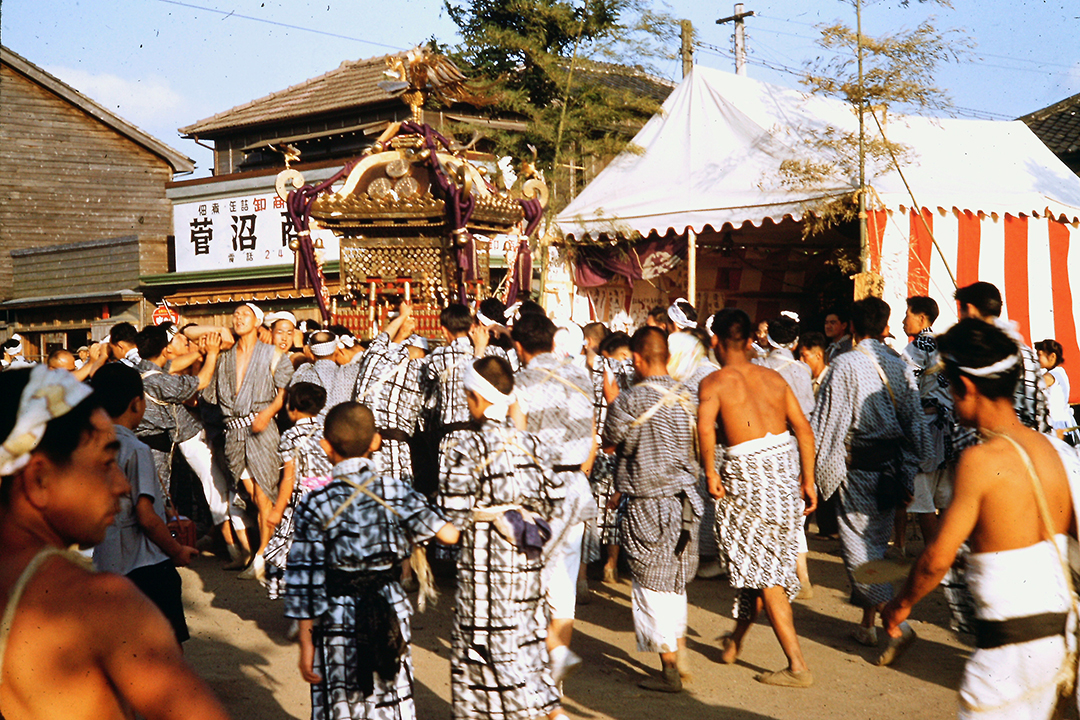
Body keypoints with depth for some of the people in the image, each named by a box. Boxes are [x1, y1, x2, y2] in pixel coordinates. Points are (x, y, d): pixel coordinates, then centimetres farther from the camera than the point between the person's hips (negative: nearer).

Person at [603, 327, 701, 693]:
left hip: (649, 505, -6)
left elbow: (612, 442, -2)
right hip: (685, 499, 6)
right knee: (675, 583, 19)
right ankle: (679, 654, 24)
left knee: (653, 586, 4)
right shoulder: (688, 397, 2)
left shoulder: (630, 400, -15)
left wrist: (611, 400, 8)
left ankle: (669, 673, 9)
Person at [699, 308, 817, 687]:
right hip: (786, 466, 6)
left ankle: (797, 665, 0)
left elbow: (705, 427, -21)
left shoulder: (714, 382, -2)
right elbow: (804, 430, 7)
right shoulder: (774, 377, 12)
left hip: (749, 472, -6)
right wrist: (808, 480, 10)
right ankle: (736, 638, 37)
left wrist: (710, 473, -11)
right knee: (770, 561, 20)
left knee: (764, 572, 1)